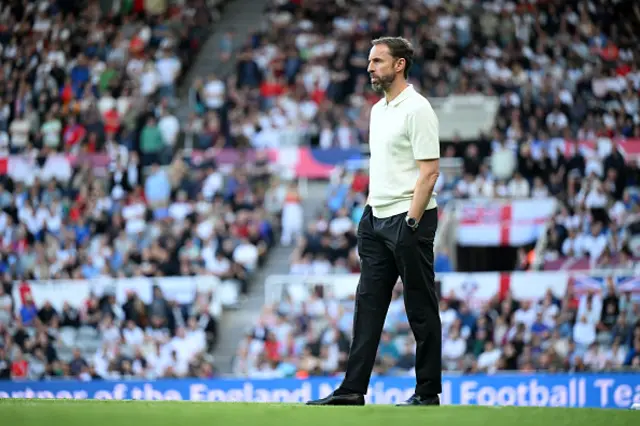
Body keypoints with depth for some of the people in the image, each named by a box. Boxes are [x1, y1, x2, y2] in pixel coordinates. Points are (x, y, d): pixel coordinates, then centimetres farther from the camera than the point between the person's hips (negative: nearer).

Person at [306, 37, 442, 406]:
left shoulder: (417, 109, -12)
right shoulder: (379, 110, 16)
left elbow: (429, 171, -17)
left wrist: (411, 223, -20)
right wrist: (369, 210, 16)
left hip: (408, 219, -9)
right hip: (377, 219, 9)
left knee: (421, 311, -2)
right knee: (368, 306, 6)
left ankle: (429, 391, 4)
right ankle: (354, 389, 6)